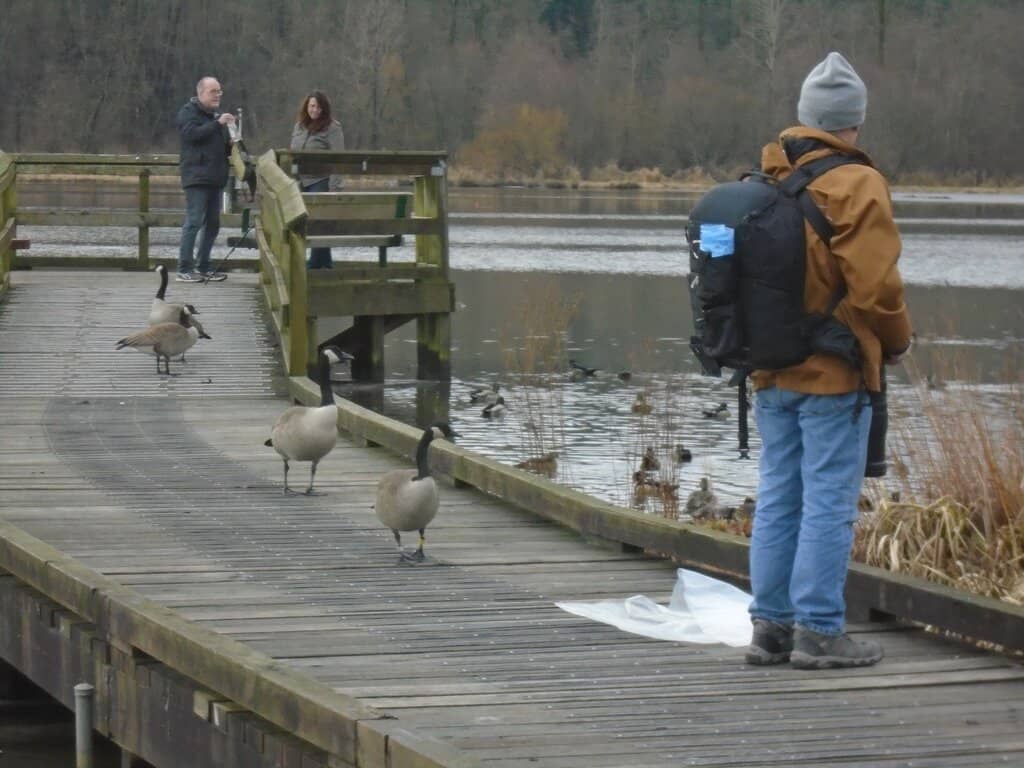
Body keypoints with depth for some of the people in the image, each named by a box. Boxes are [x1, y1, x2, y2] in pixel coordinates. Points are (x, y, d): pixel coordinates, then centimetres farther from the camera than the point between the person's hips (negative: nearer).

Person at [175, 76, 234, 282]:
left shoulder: (217, 115, 21)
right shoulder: (188, 112, -3)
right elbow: (192, 133, -22)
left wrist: (231, 145, 6)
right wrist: (218, 124, -23)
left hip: (216, 178, 8)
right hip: (196, 177, -8)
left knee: (213, 224, 9)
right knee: (194, 222, -12)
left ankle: (203, 267, 16)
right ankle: (184, 269, -11)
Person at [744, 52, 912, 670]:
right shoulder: (855, 186, -14)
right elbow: (875, 285, -17)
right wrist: (898, 340, 0)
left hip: (771, 371, 7)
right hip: (835, 373, -7)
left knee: (778, 498, 12)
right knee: (830, 501, -2)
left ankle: (772, 625, 14)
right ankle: (819, 630, -1)